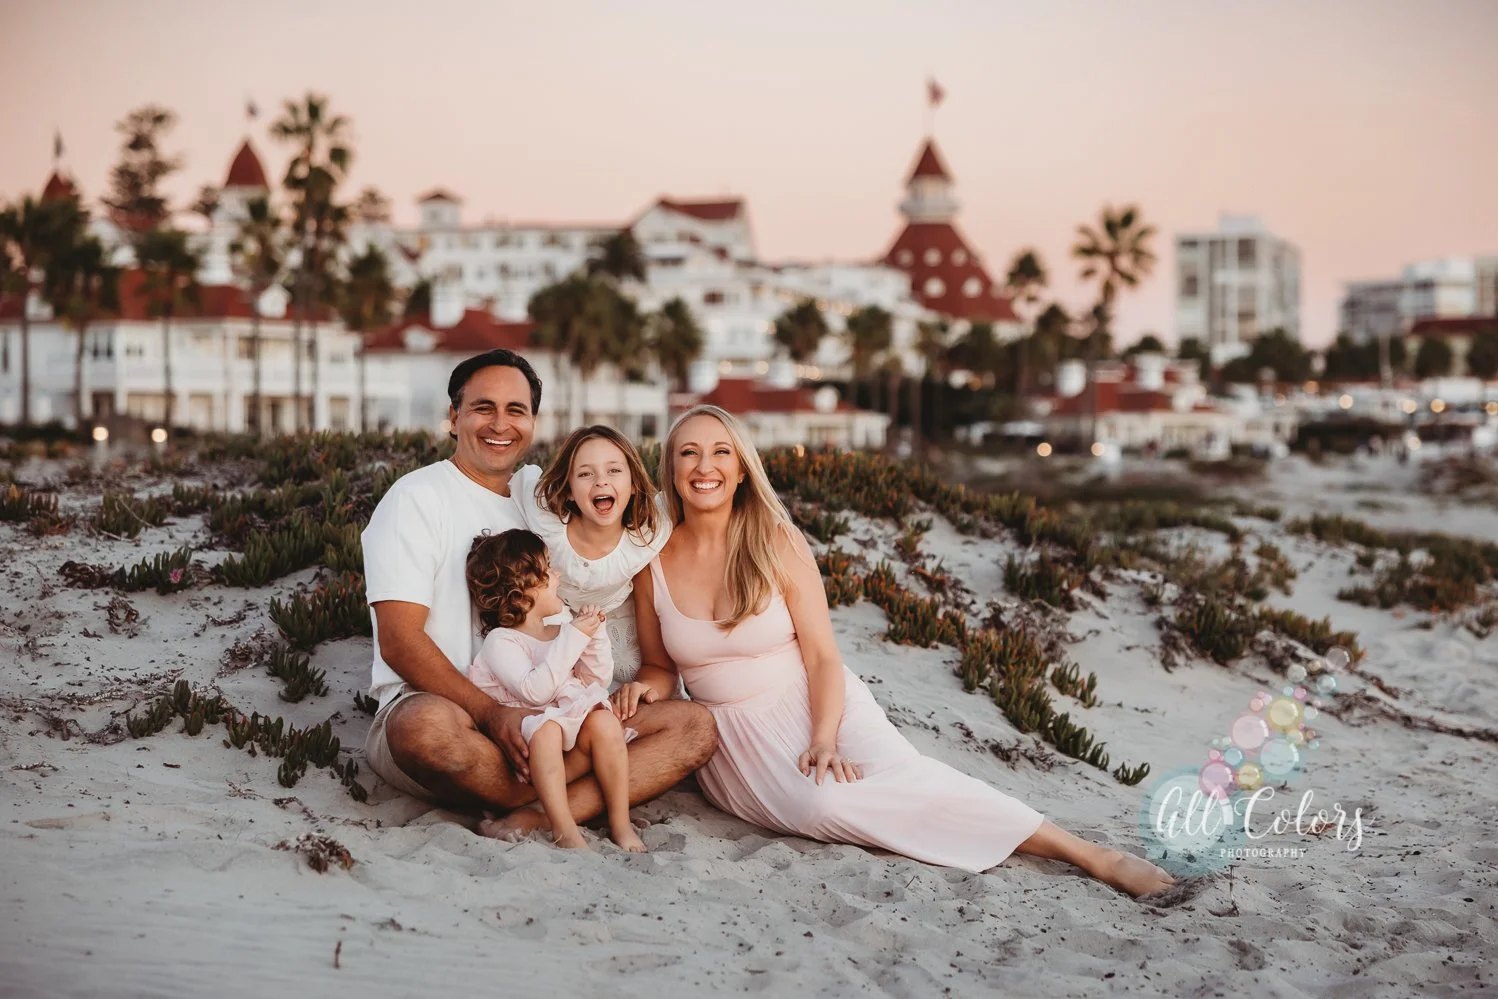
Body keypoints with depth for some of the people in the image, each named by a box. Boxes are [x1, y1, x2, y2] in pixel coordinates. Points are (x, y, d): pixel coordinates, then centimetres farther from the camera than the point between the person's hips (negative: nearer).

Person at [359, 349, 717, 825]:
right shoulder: (416, 498, -1)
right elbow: (399, 642, -12)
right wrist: (493, 715, -24)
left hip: (540, 719, 6)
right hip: (436, 705, -6)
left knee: (695, 725, -12)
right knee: (428, 725, -42)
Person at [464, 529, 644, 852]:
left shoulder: (560, 632, 17)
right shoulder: (501, 642, -6)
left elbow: (599, 681, 16)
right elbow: (534, 691, -22)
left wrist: (594, 635, 2)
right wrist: (574, 638, -19)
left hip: (575, 736, 5)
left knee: (604, 721, -25)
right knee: (545, 727, -36)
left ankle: (620, 822, -22)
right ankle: (564, 829, -38)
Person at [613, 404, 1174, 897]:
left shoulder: (776, 543, -5)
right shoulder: (655, 563, -2)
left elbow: (822, 655, -6)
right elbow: (660, 664, 11)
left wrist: (824, 741, -22)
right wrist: (643, 687, -14)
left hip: (812, 703, 0)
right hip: (731, 732, 0)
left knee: (901, 777, -31)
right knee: (827, 805, -35)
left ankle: (1092, 857, -30)